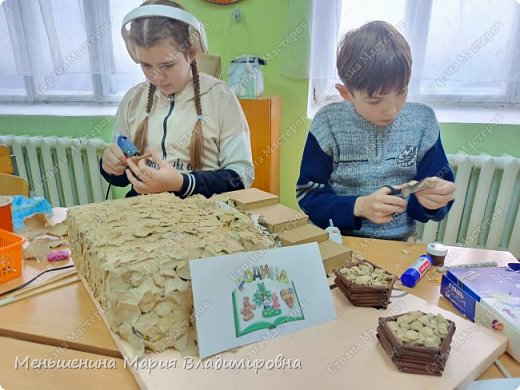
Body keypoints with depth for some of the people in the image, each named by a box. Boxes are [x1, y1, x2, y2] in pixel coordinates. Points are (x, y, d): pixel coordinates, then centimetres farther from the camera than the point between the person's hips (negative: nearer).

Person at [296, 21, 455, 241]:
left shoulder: (423, 122, -1)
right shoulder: (328, 123, -7)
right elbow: (308, 196, -7)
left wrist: (430, 198, -17)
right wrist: (358, 207, -19)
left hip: (399, 245, 2)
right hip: (340, 245, -1)